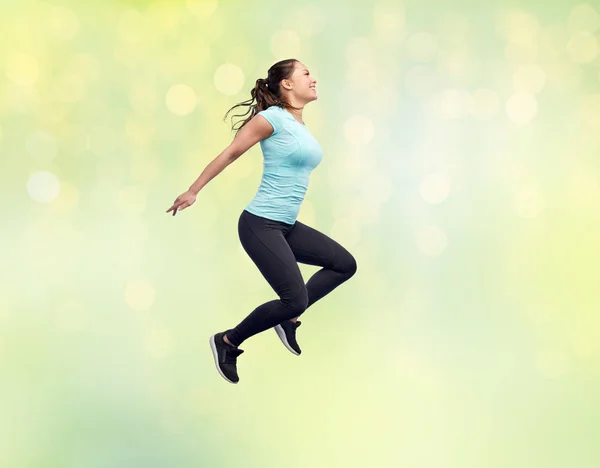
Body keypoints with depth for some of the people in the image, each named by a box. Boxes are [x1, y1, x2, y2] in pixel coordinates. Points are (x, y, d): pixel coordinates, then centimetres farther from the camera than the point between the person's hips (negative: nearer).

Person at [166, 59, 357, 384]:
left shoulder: (302, 127, 13)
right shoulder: (273, 118, -11)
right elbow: (230, 154, -9)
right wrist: (192, 192, -8)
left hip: (287, 226, 9)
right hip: (260, 224, -9)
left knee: (345, 264, 7)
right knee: (296, 300, -12)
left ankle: (287, 317, 13)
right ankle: (228, 341, 6)